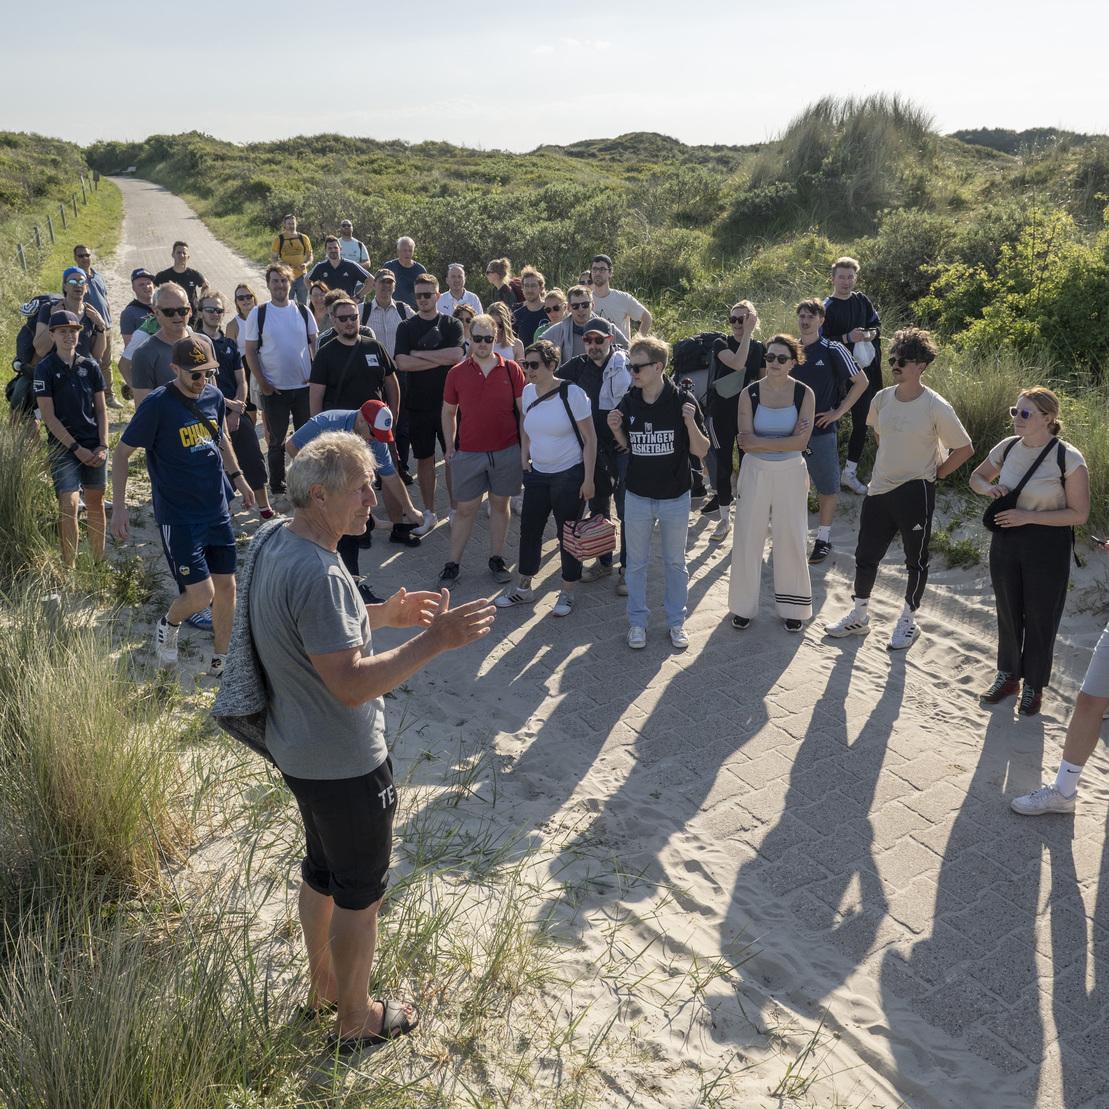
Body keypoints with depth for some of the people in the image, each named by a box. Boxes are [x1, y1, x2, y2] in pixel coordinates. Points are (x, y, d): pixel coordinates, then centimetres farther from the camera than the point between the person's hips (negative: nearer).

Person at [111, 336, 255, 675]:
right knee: (201, 595, -8)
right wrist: (118, 508, -12)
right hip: (178, 517, -6)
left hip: (218, 510, 6)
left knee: (226, 586, 9)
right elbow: (121, 453, -9)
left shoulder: (214, 396, 2)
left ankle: (219, 661, 26)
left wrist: (238, 478, 21)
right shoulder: (157, 405, -15)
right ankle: (168, 625, 26)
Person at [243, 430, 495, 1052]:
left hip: (299, 749, 9)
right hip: (345, 765, -9)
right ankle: (356, 1020, 32)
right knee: (360, 892, 12)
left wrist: (384, 614, 6)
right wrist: (434, 642, -30)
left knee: (322, 870, 27)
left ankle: (323, 984, 48)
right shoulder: (317, 573, -32)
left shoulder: (273, 539, 0)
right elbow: (352, 684, -33)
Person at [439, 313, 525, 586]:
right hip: (468, 453, 0)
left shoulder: (511, 369, -1)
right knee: (465, 509, 5)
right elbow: (448, 412, 9)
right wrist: (448, 448, 5)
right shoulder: (457, 373, 1)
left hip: (506, 451, 0)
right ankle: (453, 563, 14)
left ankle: (496, 559, 23)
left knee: (500, 504, 11)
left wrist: (525, 445, 0)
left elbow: (523, 410, 3)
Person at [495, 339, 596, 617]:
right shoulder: (527, 392, 0)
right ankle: (523, 588, 27)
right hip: (537, 474, 6)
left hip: (569, 476, -5)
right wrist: (524, 456, 10)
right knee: (529, 531, 11)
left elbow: (590, 439, -12)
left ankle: (567, 594, 20)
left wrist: (588, 479, -14)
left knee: (567, 535, 5)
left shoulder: (572, 394, -16)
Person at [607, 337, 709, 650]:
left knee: (675, 562, 13)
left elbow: (701, 451, -9)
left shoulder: (682, 401, -13)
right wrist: (616, 430, -11)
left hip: (675, 498, -2)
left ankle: (676, 621, 28)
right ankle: (637, 620, 27)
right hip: (637, 497, 2)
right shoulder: (628, 402, -4)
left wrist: (690, 422, -26)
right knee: (636, 562, 12)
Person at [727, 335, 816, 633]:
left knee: (790, 540, 8)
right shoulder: (750, 393, -6)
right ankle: (744, 606, 20)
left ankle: (792, 607, 24)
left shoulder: (805, 394, -6)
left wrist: (760, 443, -16)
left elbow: (800, 442, -15)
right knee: (748, 539, 5)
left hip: (791, 474, 0)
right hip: (755, 472, 0)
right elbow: (746, 440, -13)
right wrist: (785, 441, -16)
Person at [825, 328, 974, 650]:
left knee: (916, 560, 11)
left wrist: (933, 474, -6)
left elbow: (965, 449, -8)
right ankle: (859, 616, 29)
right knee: (865, 556, 12)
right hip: (879, 490, 5)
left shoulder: (935, 407, -16)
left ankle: (908, 621, 28)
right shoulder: (882, 399, 0)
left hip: (915, 494, -5)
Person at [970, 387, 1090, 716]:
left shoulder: (1068, 458, -16)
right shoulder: (1008, 447, -1)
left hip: (1047, 545, -5)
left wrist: (1028, 516, -21)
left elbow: (1079, 514, -14)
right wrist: (988, 488, -8)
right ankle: (1008, 676, 35)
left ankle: (1033, 686, 26)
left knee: (1040, 618, 8)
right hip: (1006, 540, 5)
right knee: (1008, 612, 17)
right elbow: (977, 477, 16)